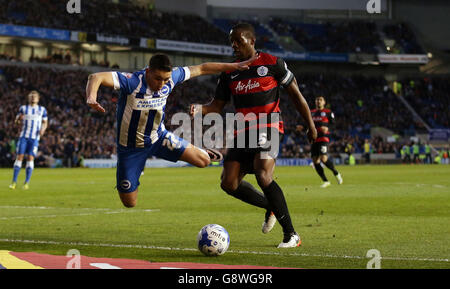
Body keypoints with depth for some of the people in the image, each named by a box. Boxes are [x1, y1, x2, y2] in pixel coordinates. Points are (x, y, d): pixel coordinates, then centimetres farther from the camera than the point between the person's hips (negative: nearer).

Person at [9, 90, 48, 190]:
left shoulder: (42, 110, 9)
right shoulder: (23, 108, 9)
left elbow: (45, 122, 14)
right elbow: (16, 121, 9)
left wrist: (43, 129, -8)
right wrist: (19, 118, -16)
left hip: (35, 138, -1)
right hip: (23, 136, 1)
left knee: (30, 158, -8)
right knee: (19, 156, -6)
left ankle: (26, 183, -4)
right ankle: (14, 181, -3)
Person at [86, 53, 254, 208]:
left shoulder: (171, 77, -16)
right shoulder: (132, 82, -32)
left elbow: (201, 69, -1)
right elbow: (96, 78, -44)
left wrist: (234, 66, 2)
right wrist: (91, 98, -65)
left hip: (158, 137, 4)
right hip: (131, 148, -4)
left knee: (203, 161, -6)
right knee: (129, 203, 1)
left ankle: (196, 152, 32)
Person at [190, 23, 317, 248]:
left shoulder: (272, 64, -2)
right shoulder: (229, 73, 12)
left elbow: (295, 95, 4)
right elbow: (217, 105, 13)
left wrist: (311, 126, 5)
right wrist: (200, 109, -10)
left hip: (267, 128, -6)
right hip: (242, 132, 6)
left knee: (263, 176, -26)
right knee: (228, 183, -3)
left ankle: (291, 235, -18)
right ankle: (271, 207, 24)